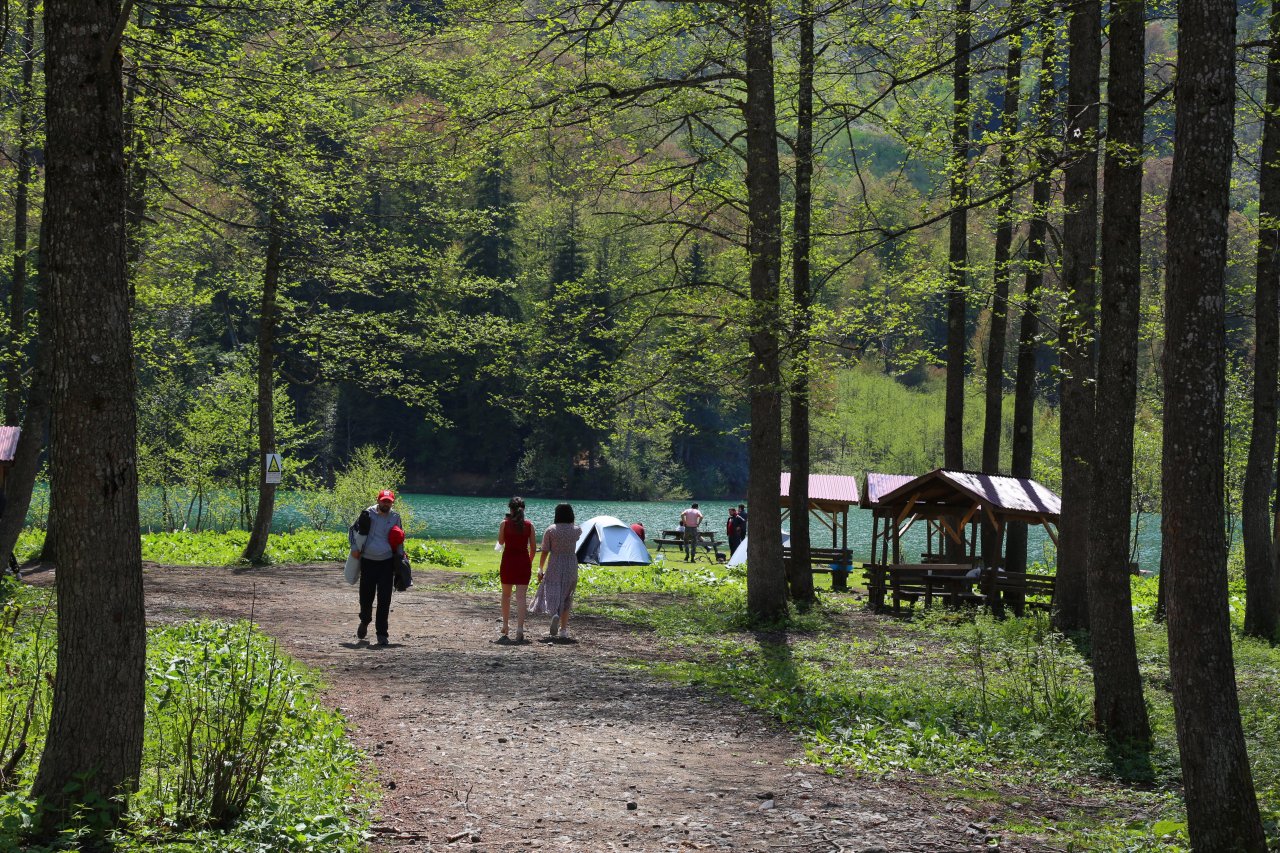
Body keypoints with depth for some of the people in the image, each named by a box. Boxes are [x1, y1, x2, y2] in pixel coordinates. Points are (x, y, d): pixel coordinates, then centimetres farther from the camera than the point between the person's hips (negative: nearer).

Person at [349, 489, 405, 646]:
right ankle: (365, 621, 37)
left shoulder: (395, 517, 6)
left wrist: (400, 556, 10)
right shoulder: (368, 514, -1)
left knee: (384, 600, -5)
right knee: (366, 597, 7)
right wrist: (354, 548, -1)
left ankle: (382, 633, -1)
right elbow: (354, 529, 10)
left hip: (387, 562, 1)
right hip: (368, 561, -1)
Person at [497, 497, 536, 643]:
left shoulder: (505, 523, -6)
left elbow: (500, 542, 7)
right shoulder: (529, 525, -2)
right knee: (521, 597, -2)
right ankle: (519, 629, -12)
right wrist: (530, 562, 15)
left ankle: (505, 625, 26)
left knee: (506, 594, 18)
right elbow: (533, 547, 1)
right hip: (523, 561, 0)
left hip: (508, 560, 0)